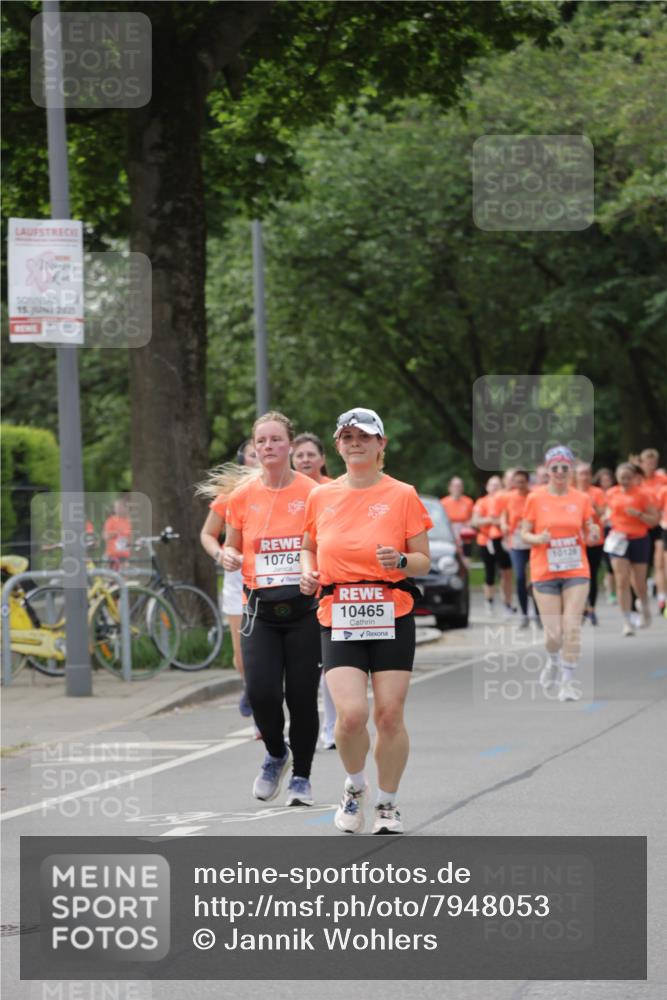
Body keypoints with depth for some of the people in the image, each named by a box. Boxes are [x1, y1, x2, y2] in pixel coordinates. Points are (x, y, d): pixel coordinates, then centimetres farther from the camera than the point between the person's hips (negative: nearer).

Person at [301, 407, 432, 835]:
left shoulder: (403, 496, 0)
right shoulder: (321, 497, 8)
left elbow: (424, 561, 3)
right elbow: (309, 547, 23)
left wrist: (401, 560, -19)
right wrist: (308, 573, 2)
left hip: (392, 618, -1)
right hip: (339, 620, 1)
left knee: (390, 715, -2)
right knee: (351, 713, -14)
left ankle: (388, 804, 17)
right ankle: (355, 787, 14)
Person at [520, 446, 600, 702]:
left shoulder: (582, 500, 4)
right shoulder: (535, 499, 0)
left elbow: (588, 536, 10)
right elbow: (524, 534, 3)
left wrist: (593, 534, -13)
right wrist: (539, 538, -18)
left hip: (576, 572, 1)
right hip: (544, 573, -1)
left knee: (572, 627, -10)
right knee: (553, 633, -4)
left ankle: (567, 681, 0)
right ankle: (554, 662, 30)